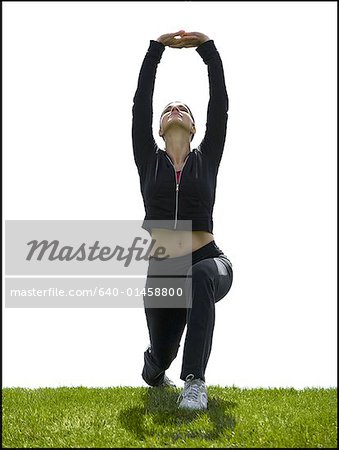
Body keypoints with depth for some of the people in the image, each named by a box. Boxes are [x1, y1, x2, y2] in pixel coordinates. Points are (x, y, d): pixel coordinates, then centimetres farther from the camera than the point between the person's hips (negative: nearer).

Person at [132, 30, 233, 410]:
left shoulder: (207, 158, 3)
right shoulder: (149, 160, 5)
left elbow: (220, 105, -6)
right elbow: (140, 105, -4)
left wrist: (207, 48, -11)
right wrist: (156, 48, -9)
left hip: (209, 263, -2)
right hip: (161, 272, 2)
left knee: (201, 276, -40)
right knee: (160, 355, 12)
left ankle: (194, 383, -34)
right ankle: (154, 369, 54)